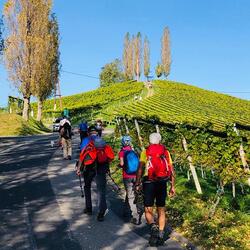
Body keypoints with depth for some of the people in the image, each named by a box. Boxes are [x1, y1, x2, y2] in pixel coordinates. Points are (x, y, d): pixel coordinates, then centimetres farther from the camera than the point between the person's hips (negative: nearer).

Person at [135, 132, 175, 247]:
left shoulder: (145, 152, 1)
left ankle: (153, 226, -20)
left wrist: (137, 183, -5)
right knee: (161, 210, 15)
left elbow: (140, 168, -9)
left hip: (149, 183, -2)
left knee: (148, 210, 7)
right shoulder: (166, 152, 8)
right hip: (162, 183, 2)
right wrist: (172, 186, 10)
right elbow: (172, 170, 5)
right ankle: (161, 235, 15)